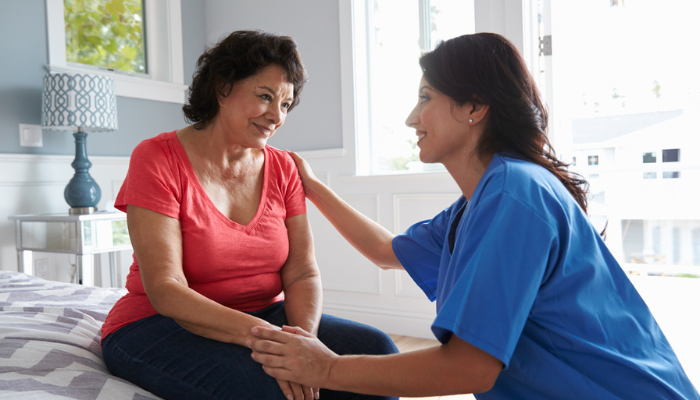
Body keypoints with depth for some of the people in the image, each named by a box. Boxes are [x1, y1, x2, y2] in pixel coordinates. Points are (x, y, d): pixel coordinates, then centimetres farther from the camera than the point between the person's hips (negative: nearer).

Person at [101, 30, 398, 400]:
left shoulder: (282, 168, 4)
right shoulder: (158, 158, -10)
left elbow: (302, 274, -3)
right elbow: (164, 290, -19)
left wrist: (303, 337, -24)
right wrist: (259, 333, -32)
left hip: (264, 316, 5)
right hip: (160, 325, -4)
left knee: (376, 351, -16)